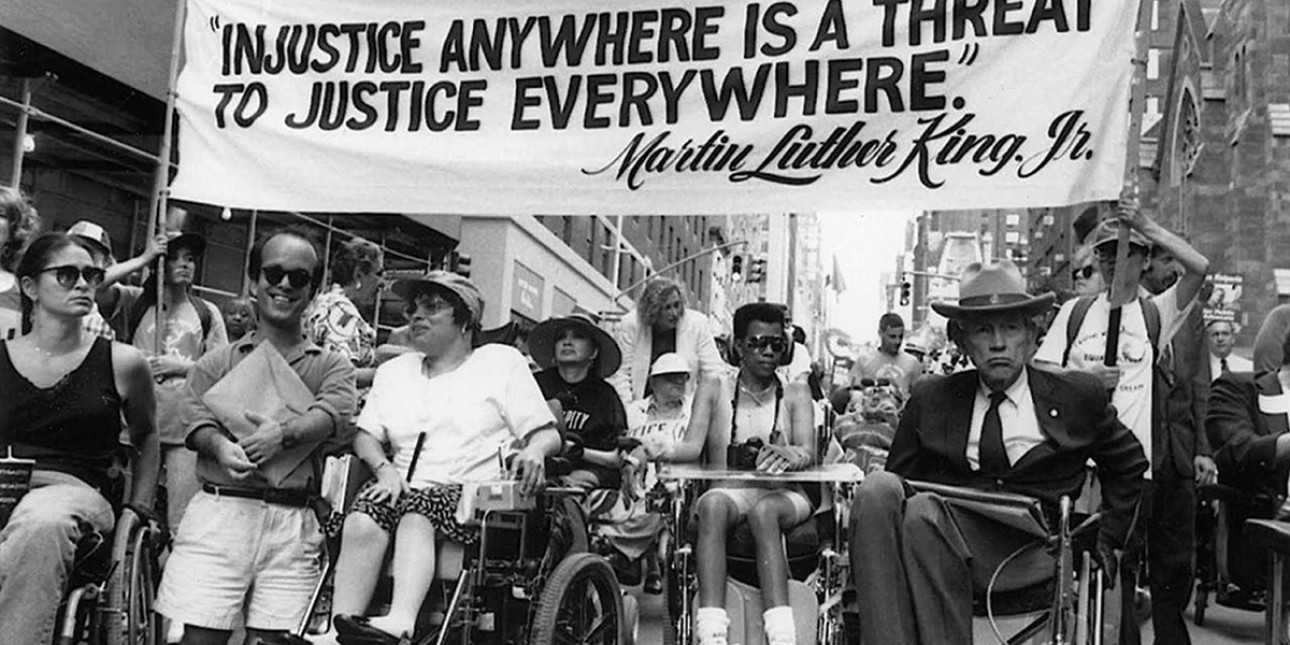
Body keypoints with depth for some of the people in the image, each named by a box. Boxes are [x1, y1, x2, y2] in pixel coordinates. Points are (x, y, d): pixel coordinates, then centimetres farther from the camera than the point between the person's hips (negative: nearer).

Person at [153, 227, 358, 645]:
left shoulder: (331, 367, 14)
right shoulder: (217, 363, 16)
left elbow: (334, 413, -4)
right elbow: (197, 417, 1)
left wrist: (284, 432, -23)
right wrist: (221, 446, -21)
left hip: (292, 522, 0)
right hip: (219, 511, 0)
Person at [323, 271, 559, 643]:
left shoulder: (502, 362, 12)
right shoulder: (393, 371, 25)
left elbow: (548, 434, 6)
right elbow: (365, 434, 17)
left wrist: (534, 451, -18)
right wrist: (384, 468, -5)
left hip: (477, 493, -4)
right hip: (404, 490, 4)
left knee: (416, 514, -35)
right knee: (362, 522, -28)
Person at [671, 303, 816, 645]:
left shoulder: (795, 394, 13)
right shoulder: (714, 391, 14)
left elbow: (808, 452, -3)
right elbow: (692, 446, -1)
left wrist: (789, 455, -30)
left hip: (781, 495, 0)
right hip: (727, 489, 0)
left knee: (762, 511, -36)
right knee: (712, 504, -35)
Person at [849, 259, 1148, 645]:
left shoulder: (1077, 396, 15)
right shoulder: (930, 399, 17)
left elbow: (1130, 463, 27)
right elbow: (901, 476, 15)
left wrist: (1107, 536, 18)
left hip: (1028, 552, -2)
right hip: (942, 529, 2)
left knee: (925, 511, -34)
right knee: (877, 489, -31)